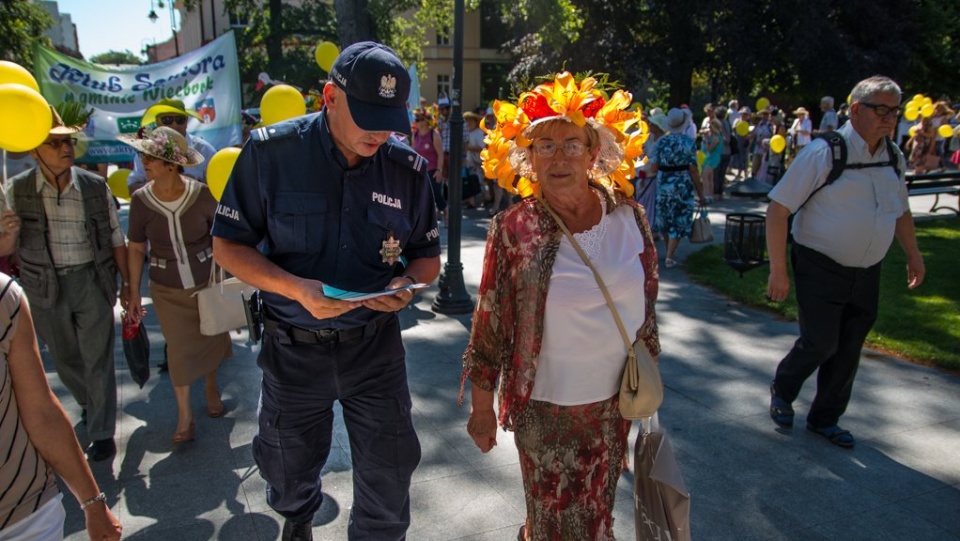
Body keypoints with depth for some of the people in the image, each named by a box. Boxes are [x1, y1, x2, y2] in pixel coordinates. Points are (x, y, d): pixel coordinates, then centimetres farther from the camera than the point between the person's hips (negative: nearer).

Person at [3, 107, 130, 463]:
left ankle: (102, 432, 17)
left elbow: (116, 239, 2)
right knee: (64, 358, 17)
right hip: (45, 287, 2)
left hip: (92, 281, -1)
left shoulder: (96, 187, -4)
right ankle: (89, 403, 45)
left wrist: (127, 283, 4)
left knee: (98, 359, 3)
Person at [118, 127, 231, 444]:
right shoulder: (141, 200, -11)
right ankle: (184, 415, 23)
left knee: (211, 339, 15)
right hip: (168, 292, 0)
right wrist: (134, 293, 1)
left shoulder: (202, 195, -16)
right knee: (179, 349, 7)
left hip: (207, 283, 0)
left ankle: (212, 389, 43)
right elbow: (136, 249, -1)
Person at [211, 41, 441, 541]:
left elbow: (428, 256, 4)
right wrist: (295, 288, -24)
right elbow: (228, 245, -8)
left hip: (375, 344, 1)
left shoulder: (408, 168, -6)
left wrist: (406, 283, -19)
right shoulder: (270, 152, -13)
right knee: (288, 467, 23)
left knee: (388, 476, 7)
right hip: (293, 345, 0)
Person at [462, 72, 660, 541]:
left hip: (614, 403, 4)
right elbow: (490, 326, -8)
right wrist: (481, 408, -2)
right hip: (545, 408, -4)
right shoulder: (513, 230, -14)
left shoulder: (628, 215, -6)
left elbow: (646, 303, 6)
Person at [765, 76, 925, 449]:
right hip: (821, 269, -6)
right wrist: (778, 271, -19)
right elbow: (778, 209, -17)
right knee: (820, 343, -6)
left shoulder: (894, 157, 5)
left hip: (867, 274, 6)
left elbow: (900, 210, 23)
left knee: (848, 352, 11)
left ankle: (825, 419, 31)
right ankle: (782, 391, 26)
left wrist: (913, 254, 20)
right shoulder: (825, 153, -15)